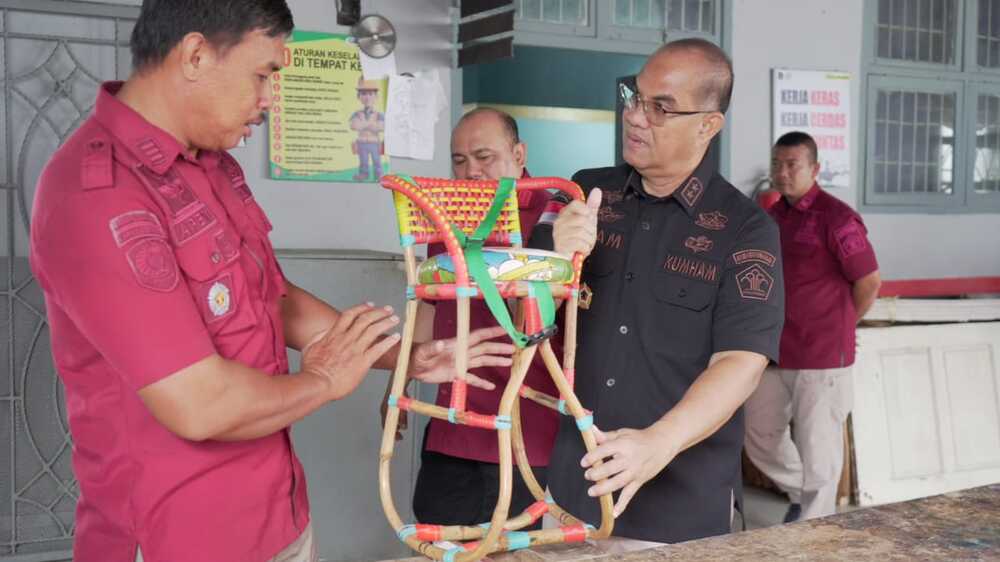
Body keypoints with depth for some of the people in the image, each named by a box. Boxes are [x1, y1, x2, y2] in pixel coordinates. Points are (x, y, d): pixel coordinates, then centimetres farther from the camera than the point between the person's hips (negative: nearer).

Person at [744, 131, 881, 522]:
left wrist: (835, 328, 1)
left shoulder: (836, 218, -13)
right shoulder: (773, 216, 10)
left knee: (817, 447, 2)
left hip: (821, 358, -8)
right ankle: (801, 495, 40)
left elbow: (869, 283, -10)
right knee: (759, 436, 17)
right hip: (772, 353, 8)